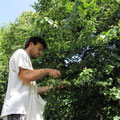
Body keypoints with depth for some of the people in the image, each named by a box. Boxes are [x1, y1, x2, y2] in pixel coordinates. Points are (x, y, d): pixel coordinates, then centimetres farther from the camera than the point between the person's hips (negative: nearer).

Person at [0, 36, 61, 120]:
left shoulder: (27, 62, 28)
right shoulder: (20, 53, 2)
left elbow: (34, 89, 25)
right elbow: (27, 76, -16)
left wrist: (51, 87, 16)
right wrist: (47, 71, -5)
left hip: (25, 110, 9)